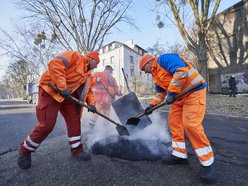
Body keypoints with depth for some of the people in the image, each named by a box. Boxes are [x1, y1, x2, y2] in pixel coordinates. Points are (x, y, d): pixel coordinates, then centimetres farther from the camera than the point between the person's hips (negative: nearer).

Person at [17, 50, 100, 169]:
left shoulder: (88, 75, 15)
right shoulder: (75, 56, -10)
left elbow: (89, 90, 15)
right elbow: (55, 63, -24)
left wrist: (91, 103, -4)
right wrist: (62, 87, -29)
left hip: (68, 96, 9)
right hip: (51, 91, -8)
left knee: (74, 122, 4)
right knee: (47, 125, -9)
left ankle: (76, 150, 18)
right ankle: (24, 151, 18)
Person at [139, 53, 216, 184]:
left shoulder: (163, 59, -14)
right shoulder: (155, 75, 15)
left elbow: (181, 70, -29)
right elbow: (160, 92, 19)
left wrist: (171, 92, -27)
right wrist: (152, 105, 8)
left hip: (194, 91, -9)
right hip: (178, 96, 10)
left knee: (191, 124, -15)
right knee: (174, 122, 5)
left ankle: (208, 162, 5)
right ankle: (180, 154, 17)